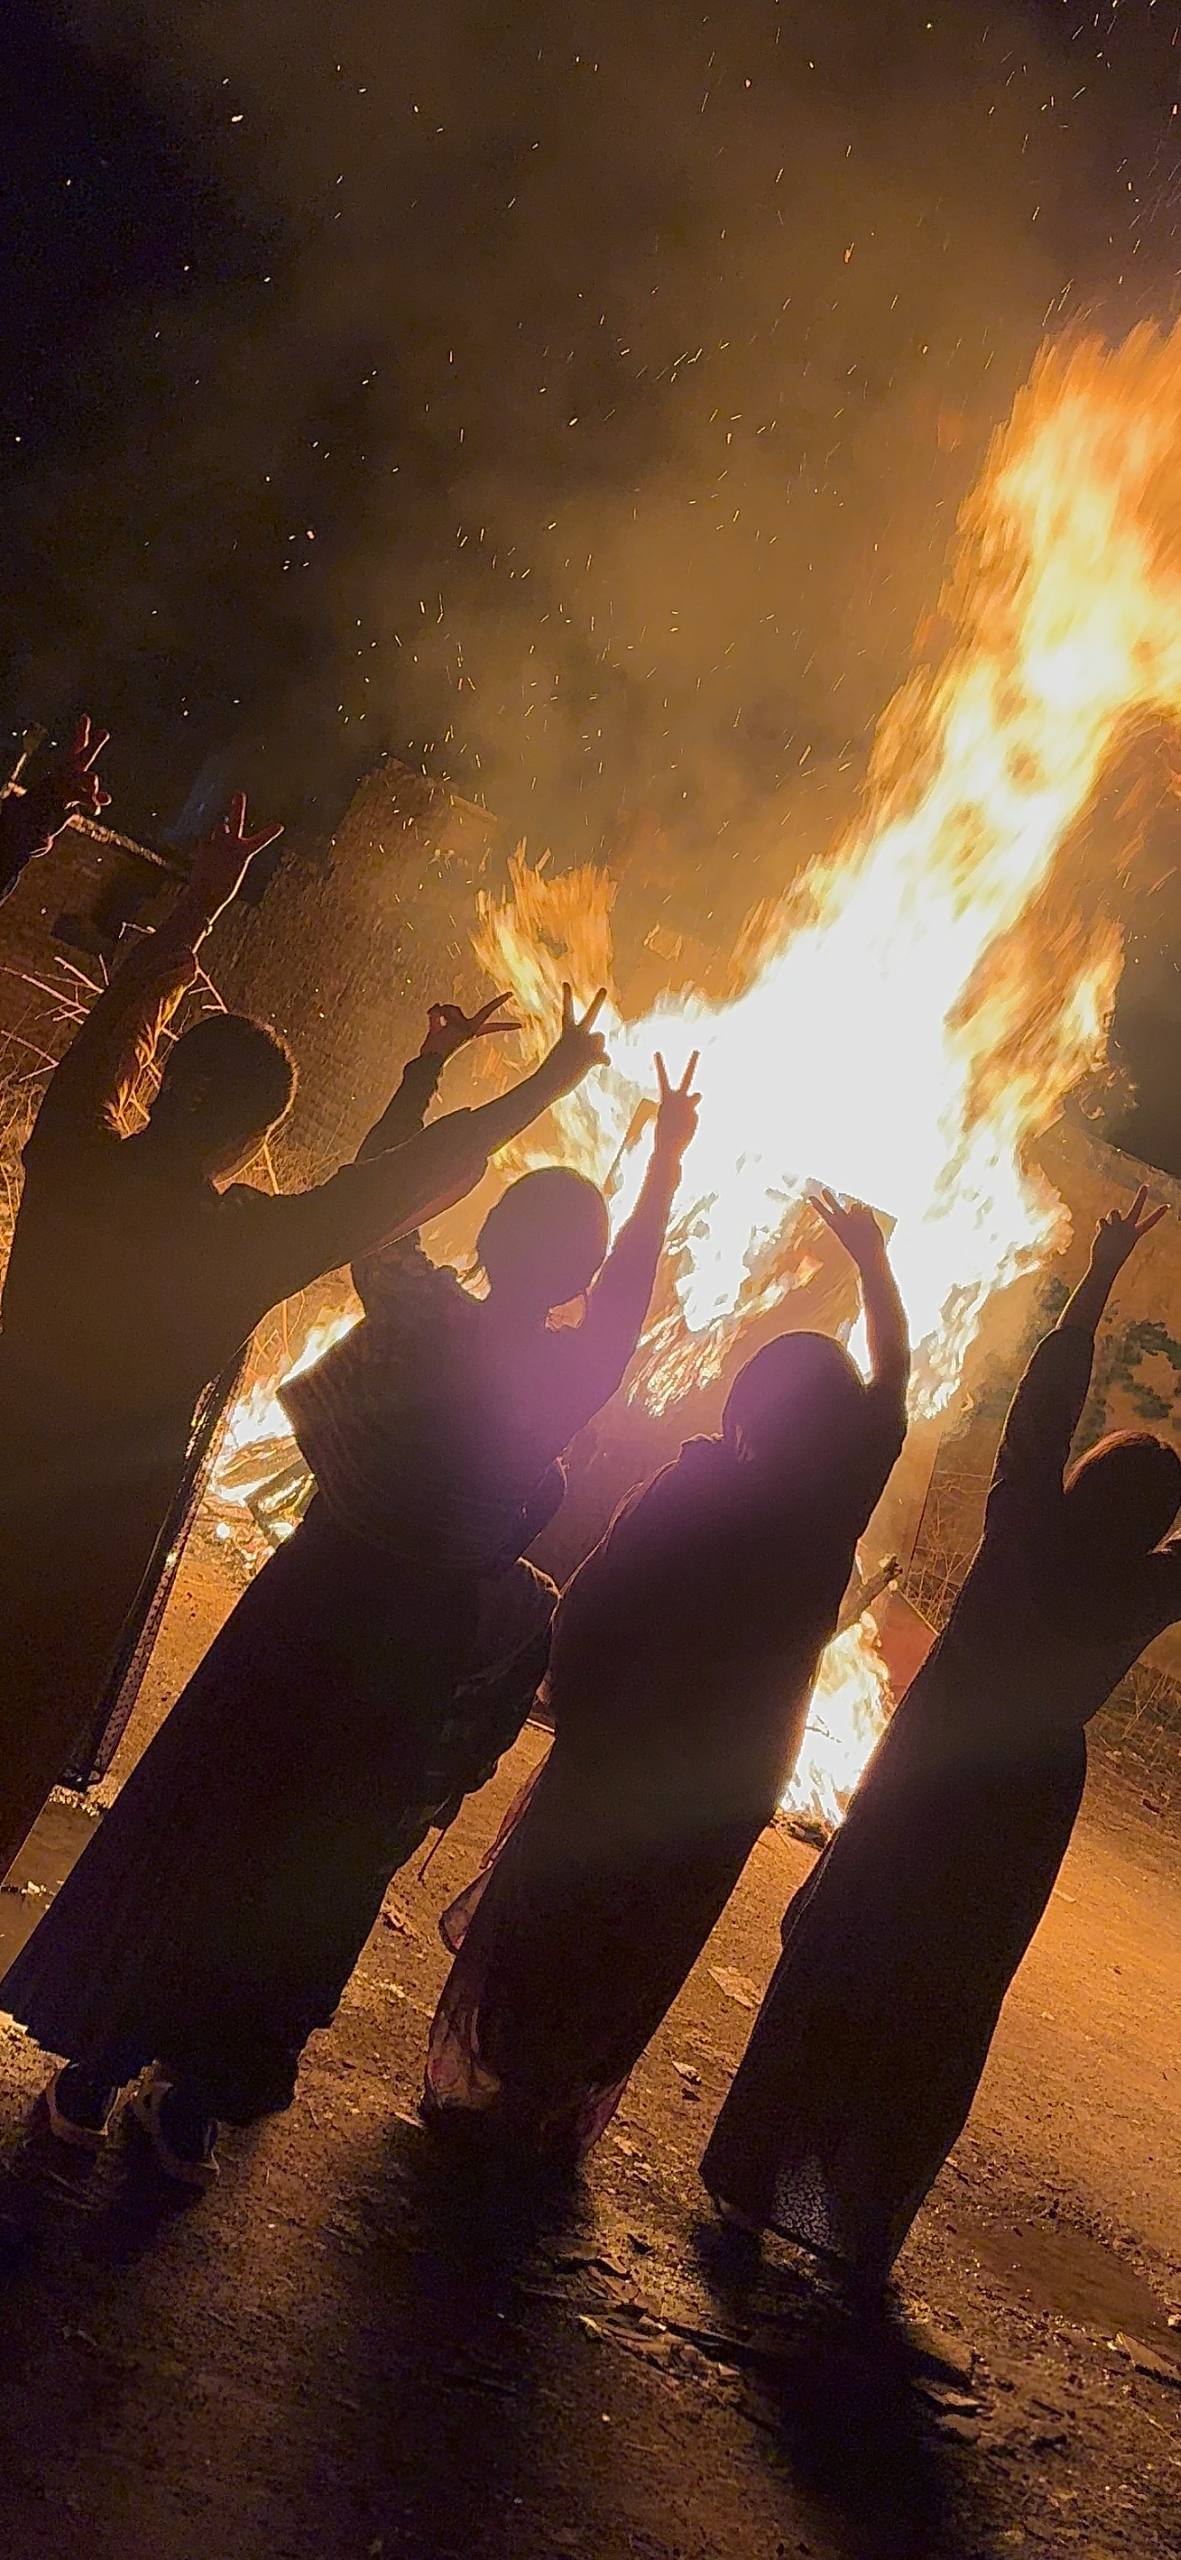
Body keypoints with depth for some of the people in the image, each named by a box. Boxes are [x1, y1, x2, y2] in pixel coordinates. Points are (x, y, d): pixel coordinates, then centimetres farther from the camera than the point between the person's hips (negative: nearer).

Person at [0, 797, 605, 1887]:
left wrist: (201, 903, 17)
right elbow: (416, 1172, -8)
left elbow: (119, 1018, 5)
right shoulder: (248, 1239, -19)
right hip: (92, 1542, -3)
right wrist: (546, 1084, 4)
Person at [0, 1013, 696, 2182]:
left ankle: (97, 2068, 26)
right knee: (303, 1874, 15)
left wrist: (429, 1067, 16)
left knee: (187, 1831, 15)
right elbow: (631, 1284, 8)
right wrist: (666, 1159, 19)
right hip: (418, 1658, 0)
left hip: (304, 1614, 0)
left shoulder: (420, 1317, -11)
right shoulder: (570, 1378, -11)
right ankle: (194, 2102, 26)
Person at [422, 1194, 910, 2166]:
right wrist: (874, 1259, 9)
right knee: (636, 1956, 19)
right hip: (732, 1784, 2)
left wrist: (576, 1708, 1)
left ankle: (480, 2088, 32)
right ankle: (555, 2119, 33)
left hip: (616, 1758, -2)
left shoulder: (696, 1485, -20)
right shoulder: (835, 1509, -14)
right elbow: (893, 1381, 0)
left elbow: (590, 1603, -18)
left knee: (540, 1923, 18)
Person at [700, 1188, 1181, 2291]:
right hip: (1028, 1805, 1)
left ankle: (753, 2172, 21)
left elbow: (1045, 1400, -4)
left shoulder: (1027, 1531, -12)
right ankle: (864, 2229, 21)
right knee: (945, 2016, 12)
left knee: (832, 1964, 11)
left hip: (922, 1778, 0)